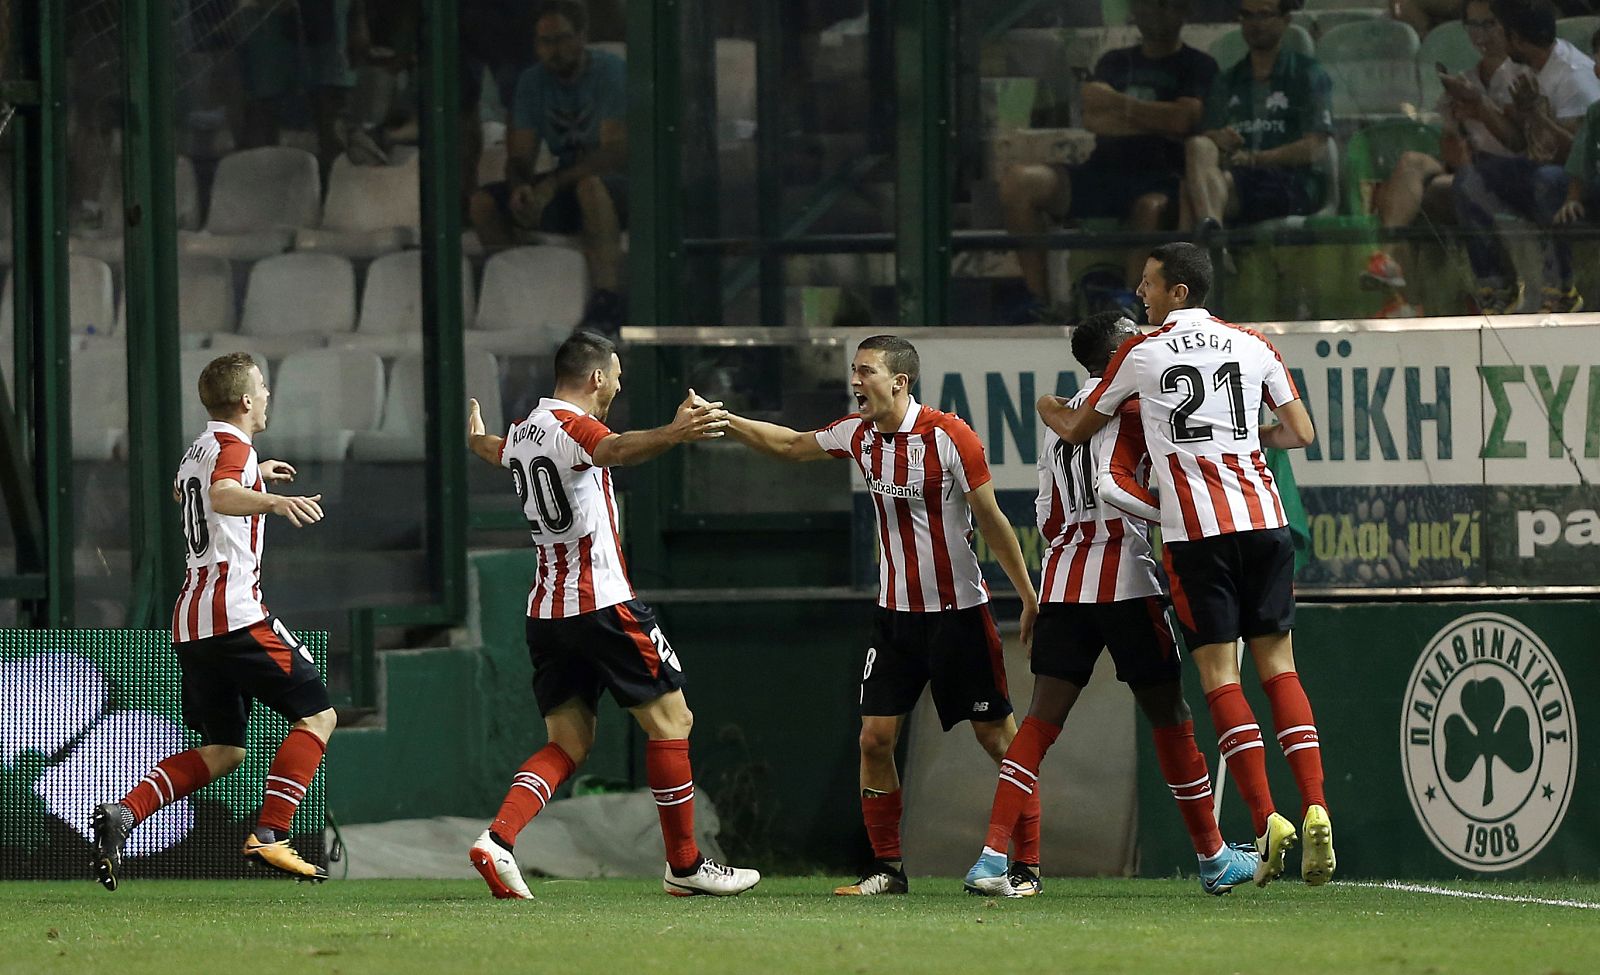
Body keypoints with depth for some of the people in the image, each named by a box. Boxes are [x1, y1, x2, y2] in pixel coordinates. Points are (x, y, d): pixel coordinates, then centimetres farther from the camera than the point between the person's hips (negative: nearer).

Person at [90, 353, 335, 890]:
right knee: (317, 714, -2)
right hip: (234, 613, -9)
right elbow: (221, 497, -30)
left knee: (222, 752, 13)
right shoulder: (232, 445, -6)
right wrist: (277, 501, -47)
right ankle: (269, 835, -13)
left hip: (190, 620, 9)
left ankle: (122, 814, -5)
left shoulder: (199, 449, 20)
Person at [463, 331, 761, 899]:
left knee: (568, 745, 8)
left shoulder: (522, 432, 15)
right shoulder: (571, 424, -11)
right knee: (671, 720, 2)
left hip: (546, 610, 8)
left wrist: (475, 436, 65)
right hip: (601, 602, -8)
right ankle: (684, 865, 4)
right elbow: (614, 450, -35)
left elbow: (493, 450, 40)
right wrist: (672, 435, -54)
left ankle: (497, 838, -13)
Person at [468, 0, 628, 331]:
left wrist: (553, 184, -30)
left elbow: (616, 152, -21)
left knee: (591, 184, -41)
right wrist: (520, 189, -24)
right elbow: (519, 158, 2)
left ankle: (607, 302, -48)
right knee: (483, 204, -13)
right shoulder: (533, 82, 5)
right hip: (567, 184, 6)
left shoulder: (610, 71, -13)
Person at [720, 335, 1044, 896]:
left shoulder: (949, 436, -15)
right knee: (875, 739, -1)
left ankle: (1027, 866, 5)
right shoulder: (857, 435, 2)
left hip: (958, 610, -6)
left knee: (997, 739, -2)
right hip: (895, 613, 6)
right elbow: (788, 445, 20)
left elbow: (992, 522, -10)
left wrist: (1030, 598, -9)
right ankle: (887, 868, 7)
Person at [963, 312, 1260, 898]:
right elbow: (1111, 485, -20)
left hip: (1061, 580, 6)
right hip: (1122, 576, -6)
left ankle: (993, 855, -15)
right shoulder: (1129, 405, -6)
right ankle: (1214, 858, 15)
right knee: (1169, 717, 6)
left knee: (1042, 719, 0)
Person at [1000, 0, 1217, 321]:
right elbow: (1092, 117, 4)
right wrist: (1160, 123, -4)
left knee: (1152, 206, -42)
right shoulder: (1116, 62, 22)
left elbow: (1184, 118, -9)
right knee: (1017, 181, -18)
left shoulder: (1198, 66, 11)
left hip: (1158, 178, -5)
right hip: (1103, 172, 5)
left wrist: (1115, 103, 1)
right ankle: (1038, 300, -21)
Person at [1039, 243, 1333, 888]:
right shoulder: (1252, 346, 10)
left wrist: (1047, 408, 38)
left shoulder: (1141, 355, 3)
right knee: (1278, 665, 7)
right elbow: (1300, 432, 14)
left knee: (1219, 672, -3)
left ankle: (1266, 818, -14)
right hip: (1264, 519, 3)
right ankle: (1315, 810, -6)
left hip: (1196, 531, -3)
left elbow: (1077, 430, 16)